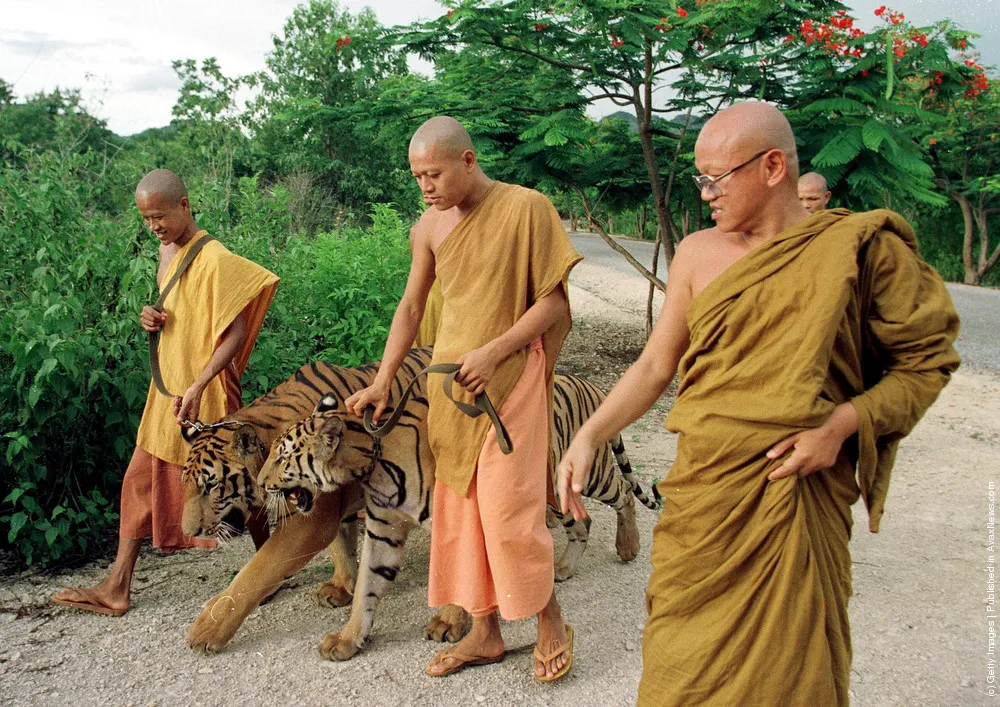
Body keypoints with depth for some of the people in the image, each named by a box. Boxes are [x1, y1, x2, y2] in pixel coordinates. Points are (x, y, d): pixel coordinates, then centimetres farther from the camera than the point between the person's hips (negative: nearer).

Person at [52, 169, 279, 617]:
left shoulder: (214, 259, -18)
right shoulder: (167, 251, 9)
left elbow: (236, 333, -21)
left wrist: (198, 386, -29)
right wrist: (152, 319, -1)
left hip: (205, 393, -8)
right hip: (167, 386, 8)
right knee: (141, 480, 9)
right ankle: (116, 588, 16)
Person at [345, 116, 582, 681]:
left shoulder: (527, 209, -10)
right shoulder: (430, 227, 4)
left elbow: (555, 300, -9)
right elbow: (411, 308, 13)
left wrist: (492, 351, -18)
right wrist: (382, 382, 9)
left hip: (509, 380, -5)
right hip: (449, 381, 6)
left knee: (509, 510, -5)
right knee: (459, 508, 9)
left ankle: (552, 623, 19)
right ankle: (485, 633, 23)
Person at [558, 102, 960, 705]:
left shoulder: (863, 247, -4)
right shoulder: (698, 254, 5)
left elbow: (925, 362, 1)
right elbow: (655, 366, 7)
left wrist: (841, 424, -14)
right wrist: (588, 438, -5)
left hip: (798, 497, -3)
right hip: (704, 492, 3)